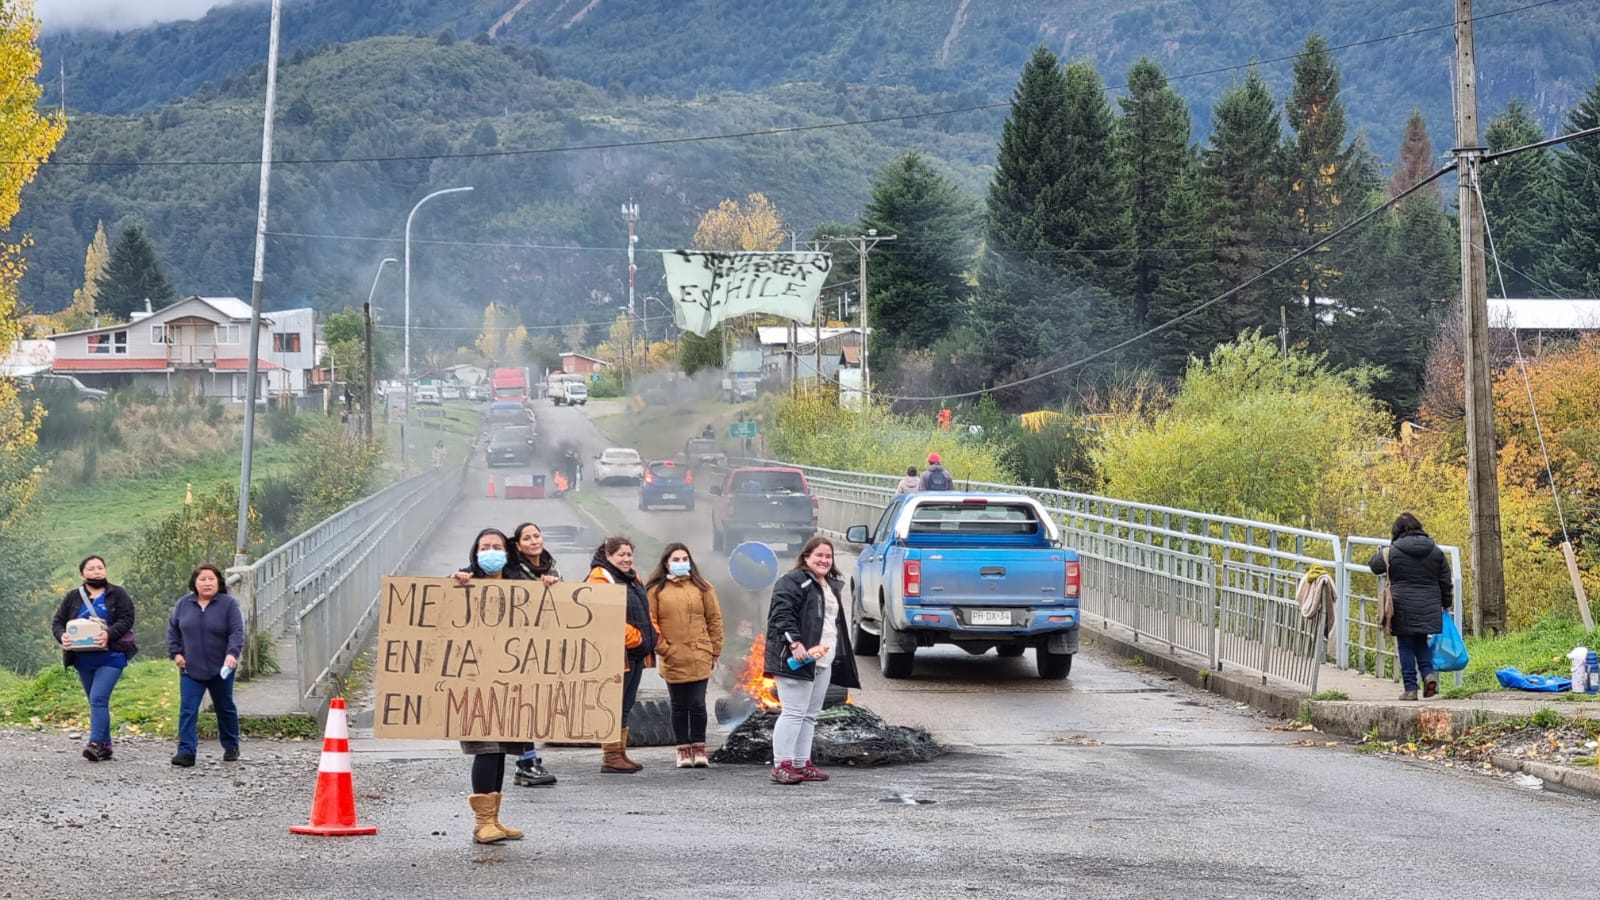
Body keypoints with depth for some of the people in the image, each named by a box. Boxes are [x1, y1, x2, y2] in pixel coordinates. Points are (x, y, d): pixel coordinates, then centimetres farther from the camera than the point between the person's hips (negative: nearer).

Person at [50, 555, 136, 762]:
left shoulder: (117, 594, 0)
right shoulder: (72, 597, 9)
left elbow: (126, 620, -9)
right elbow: (57, 622, 8)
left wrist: (109, 634, -26)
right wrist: (62, 636, -15)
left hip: (110, 657, -4)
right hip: (83, 659, 4)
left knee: (98, 699, -18)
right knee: (97, 702, 10)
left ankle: (96, 743, -23)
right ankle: (106, 746, 17)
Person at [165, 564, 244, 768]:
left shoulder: (228, 604, -7)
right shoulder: (184, 604, 3)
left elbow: (237, 632, -14)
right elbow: (173, 630, 13)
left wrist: (232, 654, -29)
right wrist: (175, 652, 1)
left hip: (220, 670, -2)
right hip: (190, 669, 2)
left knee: (225, 708, 14)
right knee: (187, 709, -10)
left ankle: (231, 746, 31)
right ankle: (186, 752, -13)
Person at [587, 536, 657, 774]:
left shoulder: (632, 579, 20)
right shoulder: (600, 579, -10)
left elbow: (644, 613, 27)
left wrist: (652, 636, 10)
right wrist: (633, 637, -22)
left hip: (636, 653, 9)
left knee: (625, 706, 13)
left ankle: (620, 754, 19)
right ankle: (611, 757, -4)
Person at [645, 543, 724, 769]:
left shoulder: (702, 588, 6)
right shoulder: (656, 590, 2)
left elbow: (714, 619, 8)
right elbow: (649, 622, 0)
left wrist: (715, 650, 5)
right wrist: (661, 648, -7)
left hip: (699, 658, 0)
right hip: (672, 660, 0)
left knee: (697, 705, 0)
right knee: (679, 706, 9)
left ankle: (699, 749, 12)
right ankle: (683, 750, 16)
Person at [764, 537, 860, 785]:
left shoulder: (832, 586, 22)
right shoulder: (793, 581, -7)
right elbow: (782, 613, -18)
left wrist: (840, 658, 24)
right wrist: (794, 643, -27)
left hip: (823, 660, 9)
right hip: (797, 659, -9)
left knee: (810, 715, 11)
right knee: (794, 712, -11)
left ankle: (802, 764, 17)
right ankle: (782, 765, -9)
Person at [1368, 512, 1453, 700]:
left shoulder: (1393, 551, -6)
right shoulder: (1435, 551, 5)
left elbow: (1374, 566, 9)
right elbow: (1445, 582, 10)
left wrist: (1383, 552, 24)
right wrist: (1446, 603, 21)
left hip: (1403, 609, -3)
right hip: (1429, 608, 3)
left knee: (1406, 646, 4)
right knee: (1422, 643, 19)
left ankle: (1410, 688, 2)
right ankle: (1429, 672, -4)